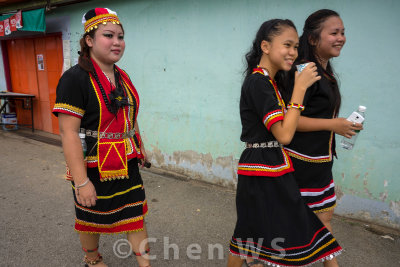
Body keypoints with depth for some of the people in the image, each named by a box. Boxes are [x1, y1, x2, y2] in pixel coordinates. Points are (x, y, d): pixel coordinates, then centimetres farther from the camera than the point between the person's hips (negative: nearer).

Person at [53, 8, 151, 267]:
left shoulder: (122, 77, 6)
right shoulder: (75, 78, -17)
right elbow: (68, 133, -22)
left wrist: (140, 148, 22)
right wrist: (81, 182, -25)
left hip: (127, 164, 6)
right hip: (94, 166, -6)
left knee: (136, 215, 10)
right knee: (92, 219, 17)